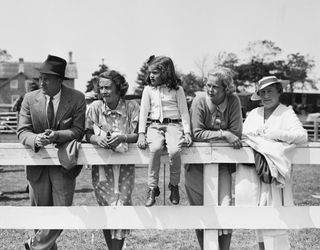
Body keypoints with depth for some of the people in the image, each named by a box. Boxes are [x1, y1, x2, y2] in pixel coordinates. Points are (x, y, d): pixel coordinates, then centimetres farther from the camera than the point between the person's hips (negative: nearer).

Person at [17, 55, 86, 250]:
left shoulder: (77, 98, -5)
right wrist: (36, 139, -26)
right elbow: (23, 131, -4)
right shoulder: (30, 98, 0)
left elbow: (78, 131, -9)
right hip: (38, 163, 2)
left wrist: (56, 135, -27)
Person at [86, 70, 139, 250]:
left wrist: (123, 138, -27)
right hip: (102, 166, 1)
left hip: (125, 166, -1)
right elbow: (88, 134, -2)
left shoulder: (132, 107, -4)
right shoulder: (95, 107, 0)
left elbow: (138, 135, -8)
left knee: (121, 206, -9)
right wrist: (98, 139, -24)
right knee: (105, 209, 2)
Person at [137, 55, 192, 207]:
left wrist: (187, 132, -4)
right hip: (155, 126, 2)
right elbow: (143, 112, 11)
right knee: (155, 149, -31)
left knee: (174, 151, -30)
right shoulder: (148, 89, 12)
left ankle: (174, 185, -5)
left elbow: (184, 112, 7)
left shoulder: (177, 89, 7)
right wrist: (141, 134, 0)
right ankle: (152, 188, -18)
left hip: (174, 125, -1)